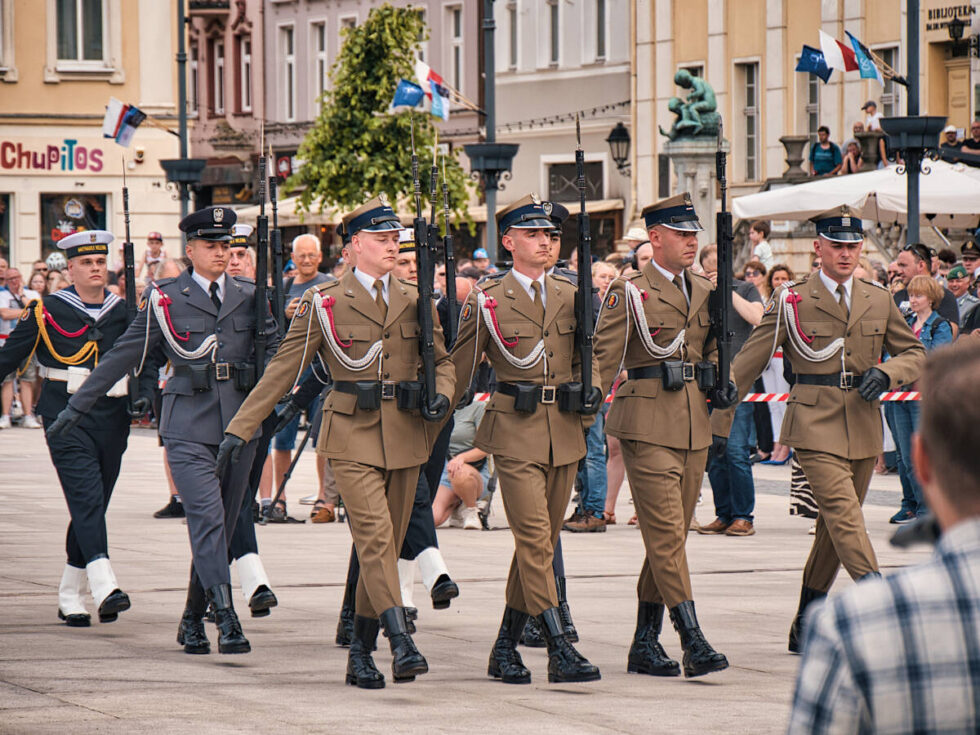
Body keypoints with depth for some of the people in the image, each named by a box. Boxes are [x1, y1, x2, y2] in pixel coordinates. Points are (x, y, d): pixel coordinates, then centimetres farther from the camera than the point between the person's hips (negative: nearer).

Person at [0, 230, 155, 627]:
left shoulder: (123, 311, 10)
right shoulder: (47, 311, -1)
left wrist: (145, 395, -3)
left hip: (112, 419, 4)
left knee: (93, 507, 9)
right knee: (86, 498, -18)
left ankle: (70, 597, 19)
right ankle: (104, 587, -30)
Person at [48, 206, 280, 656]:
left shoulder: (249, 297, 10)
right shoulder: (166, 299, 3)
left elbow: (277, 349, 13)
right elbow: (121, 356, 7)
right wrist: (76, 407, 8)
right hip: (189, 427, -3)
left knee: (223, 525, 7)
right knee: (207, 519, -16)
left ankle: (193, 620, 20)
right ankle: (226, 619, -23)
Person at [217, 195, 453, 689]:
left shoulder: (415, 301, 11)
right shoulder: (324, 304, 0)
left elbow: (442, 361, 19)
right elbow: (282, 370, 2)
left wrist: (443, 394, -5)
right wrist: (240, 428, -2)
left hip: (405, 436, 4)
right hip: (352, 434, -4)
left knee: (385, 544, 6)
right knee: (374, 535, -18)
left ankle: (361, 654, 16)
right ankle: (401, 643, -27)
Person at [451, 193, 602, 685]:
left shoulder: (570, 296, 11)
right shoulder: (488, 300, -2)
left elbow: (588, 356, 20)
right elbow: (459, 368, 3)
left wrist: (592, 390, 2)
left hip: (564, 433, 5)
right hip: (515, 432, -5)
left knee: (541, 541, 8)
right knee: (535, 539, -12)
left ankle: (506, 649, 18)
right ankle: (560, 651, -15)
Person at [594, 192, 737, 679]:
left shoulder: (704, 291, 15)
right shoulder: (629, 292, -4)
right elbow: (603, 356, -7)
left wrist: (719, 385, 11)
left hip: (694, 427, 7)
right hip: (647, 426, -7)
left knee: (671, 534, 8)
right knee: (666, 533, -11)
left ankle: (645, 643, 15)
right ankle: (693, 642, -16)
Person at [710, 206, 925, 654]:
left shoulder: (879, 301, 11)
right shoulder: (791, 300, 0)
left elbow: (915, 355, 17)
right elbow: (747, 364, 3)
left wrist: (886, 373, -6)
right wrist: (719, 423, 0)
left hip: (863, 426, 5)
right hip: (814, 425, -5)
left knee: (834, 528, 10)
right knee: (844, 517, -18)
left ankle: (804, 627, 22)